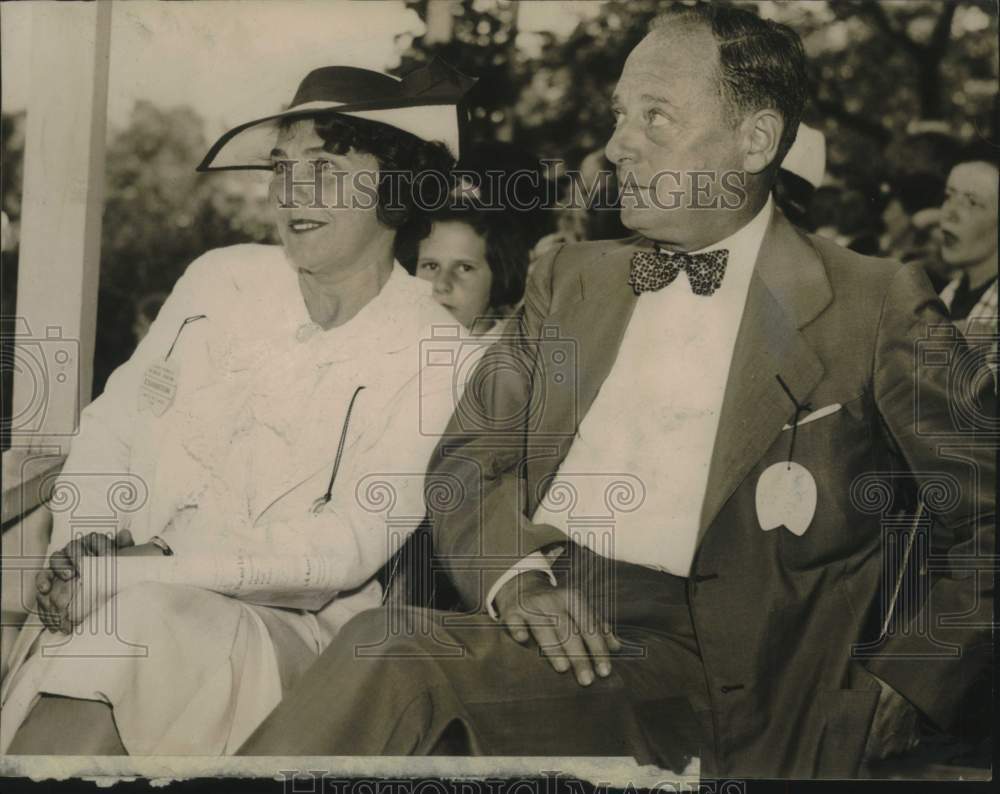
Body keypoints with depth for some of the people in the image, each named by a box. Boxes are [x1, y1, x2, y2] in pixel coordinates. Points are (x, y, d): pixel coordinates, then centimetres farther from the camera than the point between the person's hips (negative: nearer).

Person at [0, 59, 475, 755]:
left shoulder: (432, 354, -3)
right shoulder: (221, 279, 8)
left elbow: (351, 544, -11)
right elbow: (114, 421, 12)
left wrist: (168, 561, -20)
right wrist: (83, 538, -9)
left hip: (286, 626, -3)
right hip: (135, 589, 3)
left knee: (139, 622, -33)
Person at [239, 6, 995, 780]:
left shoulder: (878, 306, 4)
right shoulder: (570, 279, 19)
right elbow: (470, 454, 14)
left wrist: (888, 703, -5)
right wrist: (513, 574, -7)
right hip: (535, 621, 4)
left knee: (388, 660, -29)